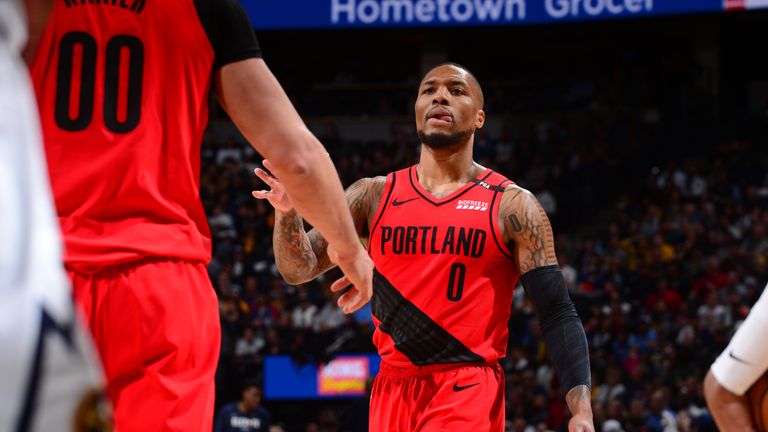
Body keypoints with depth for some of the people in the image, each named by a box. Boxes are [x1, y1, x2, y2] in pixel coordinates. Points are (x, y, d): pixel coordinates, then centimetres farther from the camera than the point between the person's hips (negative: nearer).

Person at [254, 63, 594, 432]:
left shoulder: (512, 206, 0)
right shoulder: (374, 196, 10)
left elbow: (558, 314, -2)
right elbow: (299, 269, 9)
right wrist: (288, 212, -13)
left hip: (467, 392, -4)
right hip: (393, 390, 5)